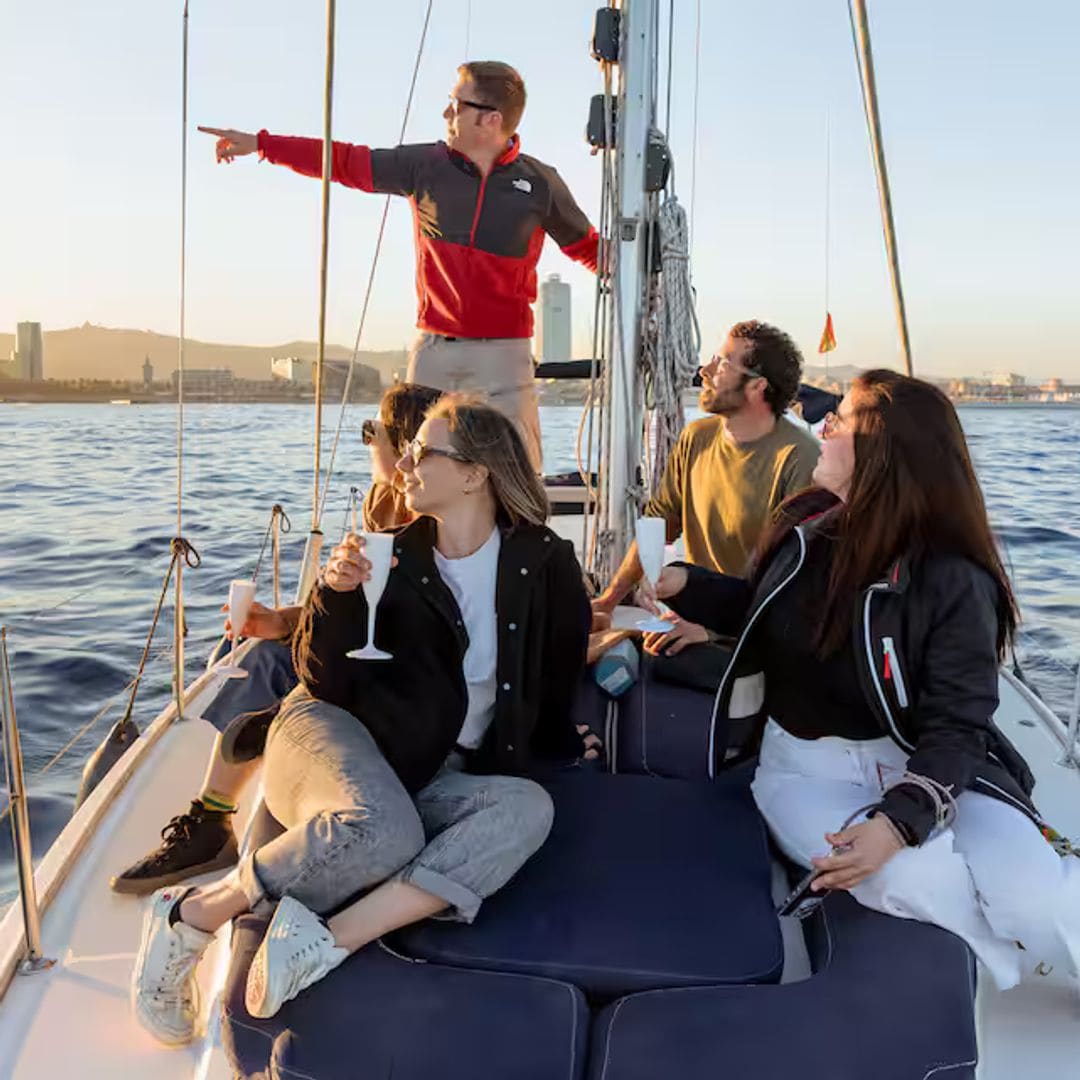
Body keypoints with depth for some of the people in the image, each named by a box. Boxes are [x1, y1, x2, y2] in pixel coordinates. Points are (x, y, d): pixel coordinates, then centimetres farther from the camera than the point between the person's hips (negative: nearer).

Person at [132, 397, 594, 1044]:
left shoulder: (541, 562, 1)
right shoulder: (394, 554, 4)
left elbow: (558, 675, 15)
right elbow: (324, 682, 1)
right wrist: (337, 595, -13)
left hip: (429, 778, 2)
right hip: (334, 732, -1)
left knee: (528, 807, -31)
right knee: (381, 832, -36)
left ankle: (330, 942, -36)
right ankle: (192, 915, -15)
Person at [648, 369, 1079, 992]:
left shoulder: (953, 580, -15)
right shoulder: (806, 526, -1)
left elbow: (956, 729, -16)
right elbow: (761, 612, 18)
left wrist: (899, 820, -33)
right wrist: (684, 584, 1)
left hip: (925, 765, -2)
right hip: (807, 764, 3)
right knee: (916, 880, -30)